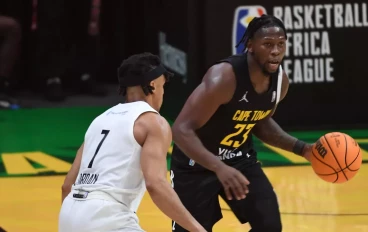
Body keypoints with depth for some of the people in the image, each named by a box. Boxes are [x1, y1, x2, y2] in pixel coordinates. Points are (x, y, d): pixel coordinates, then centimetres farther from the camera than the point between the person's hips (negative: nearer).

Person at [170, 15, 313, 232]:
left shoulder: (280, 80, -8)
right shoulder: (223, 78, -32)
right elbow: (182, 130, -36)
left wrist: (301, 148, 0)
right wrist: (219, 168, -48)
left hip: (240, 158, 6)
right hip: (197, 162, -6)